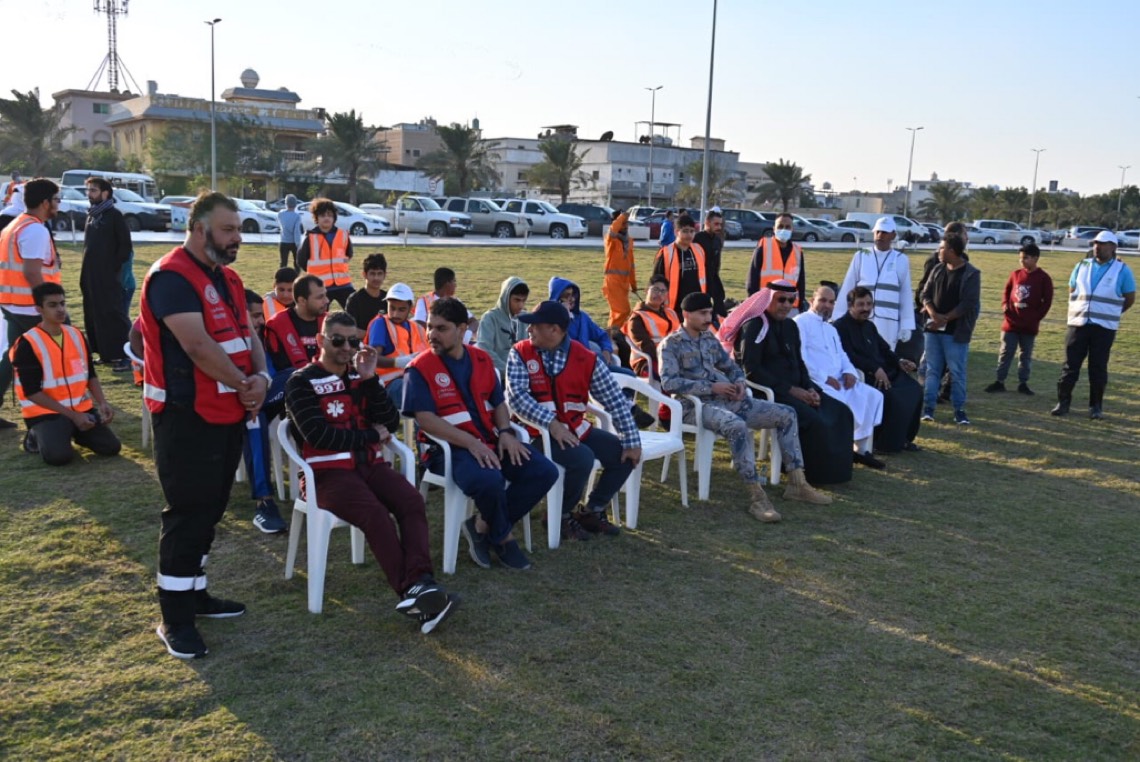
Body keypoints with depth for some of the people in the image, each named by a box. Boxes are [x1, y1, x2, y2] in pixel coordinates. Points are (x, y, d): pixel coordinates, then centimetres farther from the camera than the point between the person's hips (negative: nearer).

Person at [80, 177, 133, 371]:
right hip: (91, 276, 8)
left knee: (114, 315, -8)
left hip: (108, 276, -8)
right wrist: (85, 274, 15)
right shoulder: (91, 215, 15)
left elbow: (125, 244, -11)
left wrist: (117, 266, -12)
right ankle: (106, 353, 18)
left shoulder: (114, 215, -8)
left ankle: (124, 357, -7)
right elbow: (88, 245, 20)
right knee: (95, 316, 10)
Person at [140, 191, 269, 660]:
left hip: (229, 413, 9)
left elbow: (246, 333, 14)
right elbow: (197, 345, -25)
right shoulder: (171, 277, -16)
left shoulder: (227, 278, 14)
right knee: (188, 514, -3)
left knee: (211, 510, 17)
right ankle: (175, 619, 8)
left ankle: (194, 593, 31)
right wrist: (243, 385, -13)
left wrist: (261, 377, -6)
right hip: (187, 417, -9)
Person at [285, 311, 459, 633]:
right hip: (328, 472, -5)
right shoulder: (302, 382, 0)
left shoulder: (359, 376, 17)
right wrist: (371, 435, -3)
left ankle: (419, 582, -40)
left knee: (411, 501, -25)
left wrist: (370, 380, -5)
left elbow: (390, 423, 6)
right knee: (376, 514, -32)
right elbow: (318, 435, -13)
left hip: (369, 464, 5)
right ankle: (411, 591, -34)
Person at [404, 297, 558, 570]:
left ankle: (484, 526, 1)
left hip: (490, 441, 6)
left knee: (544, 472, -11)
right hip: (449, 447, -6)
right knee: (489, 480, -35)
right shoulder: (420, 368, -6)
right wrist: (470, 442, -23)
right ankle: (503, 537, -1)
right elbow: (425, 418, -14)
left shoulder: (482, 359, 11)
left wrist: (506, 432, -5)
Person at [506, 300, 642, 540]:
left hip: (575, 428, 5)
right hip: (538, 431, -4)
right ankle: (562, 515, -2)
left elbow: (616, 401, -2)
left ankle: (592, 511, 14)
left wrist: (632, 441, -7)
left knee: (625, 455, -6)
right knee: (583, 458, -29)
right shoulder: (521, 353, -6)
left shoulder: (586, 359, -3)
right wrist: (551, 423, -30)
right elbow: (516, 396, -20)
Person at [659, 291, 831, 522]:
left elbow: (730, 366, 27)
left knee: (787, 414, -2)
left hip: (727, 399, 8)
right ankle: (757, 496, -34)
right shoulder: (670, 344, -3)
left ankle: (797, 483, -1)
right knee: (738, 426, -39)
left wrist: (740, 382, 2)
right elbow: (668, 382, -17)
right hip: (696, 405, -8)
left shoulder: (709, 338, 18)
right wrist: (712, 387, -18)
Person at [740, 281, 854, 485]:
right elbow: (751, 370, -18)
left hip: (796, 389, 9)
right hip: (769, 392, -9)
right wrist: (790, 390, -18)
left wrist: (810, 388, -2)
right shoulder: (756, 326, -10)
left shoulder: (790, 326, 16)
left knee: (840, 413, -6)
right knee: (814, 420, -26)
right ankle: (818, 473, -8)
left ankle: (837, 467, 2)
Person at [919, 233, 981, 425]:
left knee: (957, 372, -1)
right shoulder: (937, 269, 8)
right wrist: (934, 315, -11)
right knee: (932, 369, 7)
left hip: (956, 332, -5)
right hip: (933, 329, 5)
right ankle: (928, 406, 12)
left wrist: (945, 319, -14)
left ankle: (959, 410, 7)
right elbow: (926, 294, 7)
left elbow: (968, 303, -12)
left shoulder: (971, 274, -7)